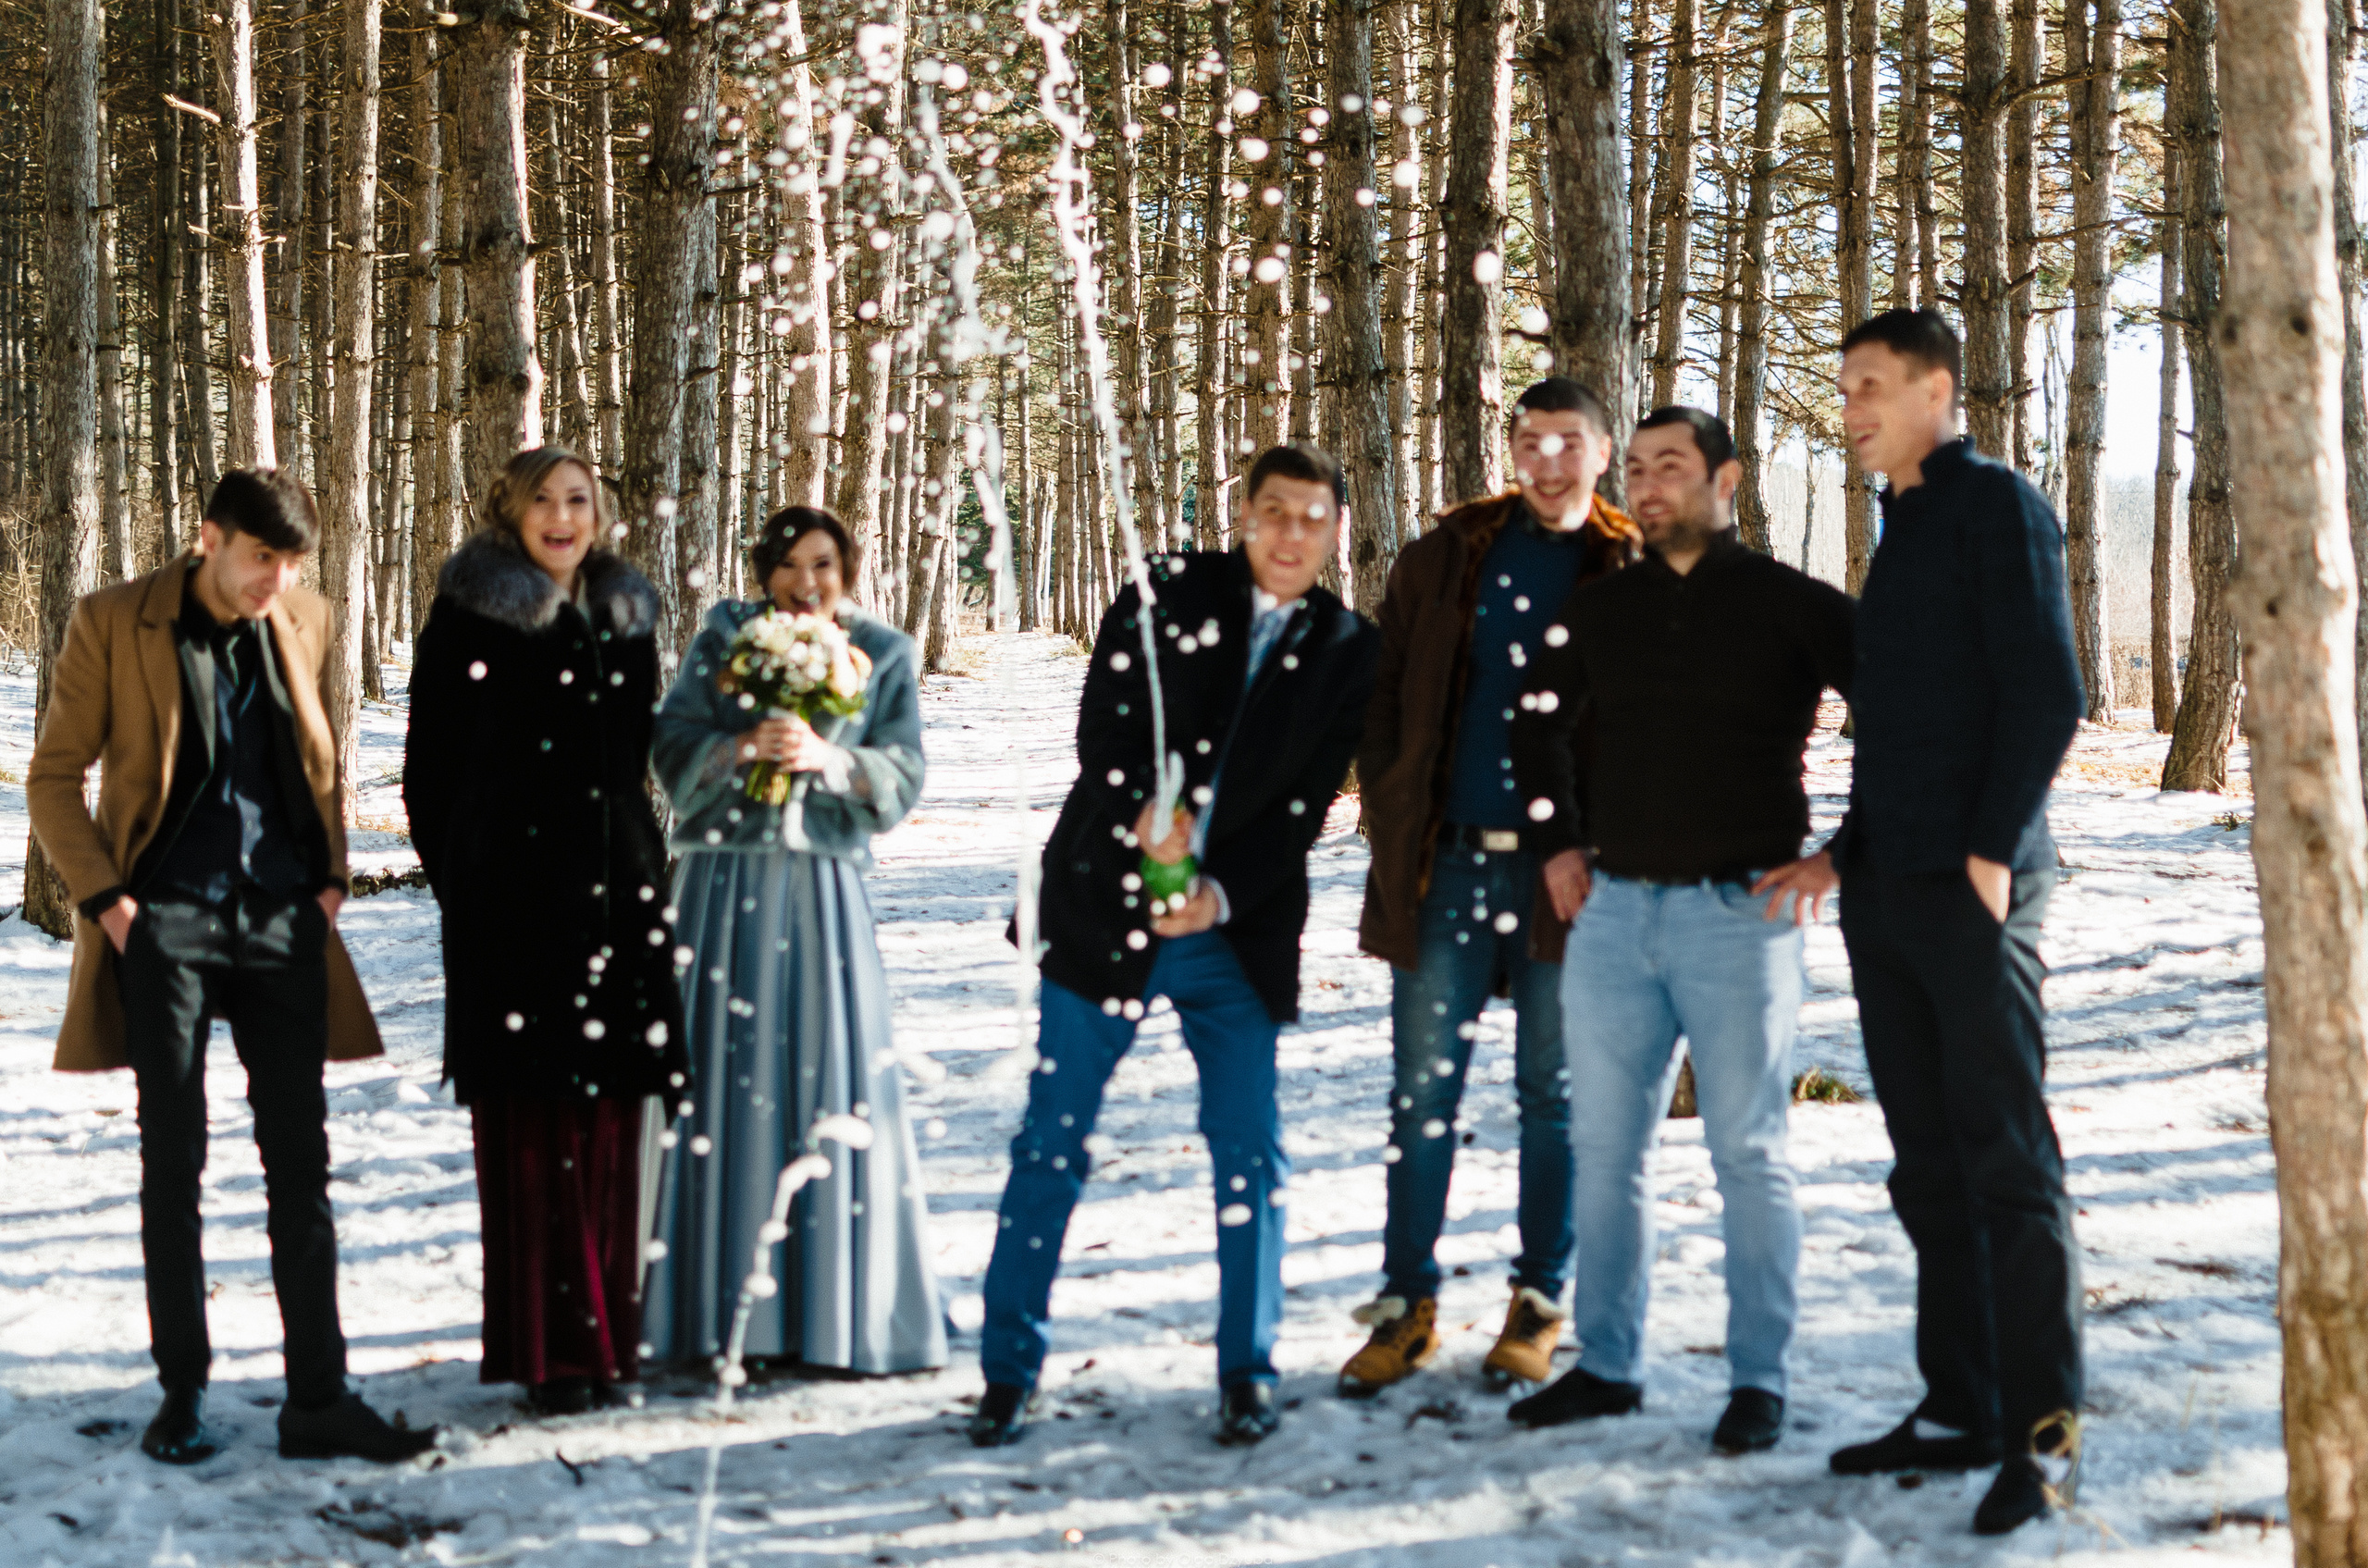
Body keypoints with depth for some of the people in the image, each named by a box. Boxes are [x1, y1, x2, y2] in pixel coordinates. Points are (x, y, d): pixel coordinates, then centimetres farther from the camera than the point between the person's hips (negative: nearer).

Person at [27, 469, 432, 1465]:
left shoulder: (307, 622, 8)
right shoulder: (112, 624, -3)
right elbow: (54, 777, 1)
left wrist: (329, 878, 10)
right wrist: (102, 897, -7)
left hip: (282, 923, 3)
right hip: (167, 924, -3)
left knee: (301, 1159, 2)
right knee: (173, 1160, 2)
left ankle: (318, 1401, 7)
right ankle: (181, 1394, 12)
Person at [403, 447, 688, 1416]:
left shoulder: (625, 617, 14)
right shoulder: (469, 616, -1)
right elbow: (429, 767, -1)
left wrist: (633, 864, 13)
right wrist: (463, 886, -4)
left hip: (613, 892, 5)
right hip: (511, 894, -5)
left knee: (606, 1120, 5)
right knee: (527, 1119, -4)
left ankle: (603, 1334, 14)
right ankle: (547, 1348, 0)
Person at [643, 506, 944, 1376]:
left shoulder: (885, 656, 8)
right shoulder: (723, 639, 7)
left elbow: (902, 778, 0)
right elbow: (674, 750, 0)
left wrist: (831, 758, -17)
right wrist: (745, 745, -17)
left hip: (824, 889, 0)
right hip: (725, 886, 0)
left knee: (835, 1084, -3)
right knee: (718, 1077, -2)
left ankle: (839, 1310, 5)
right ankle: (714, 1306, 5)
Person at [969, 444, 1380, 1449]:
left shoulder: (1347, 652, 3)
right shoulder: (1170, 593, 0)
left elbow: (1306, 803, -2)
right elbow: (1102, 724, -9)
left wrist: (1221, 895, -15)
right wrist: (1142, 812, -28)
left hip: (1235, 927, 1)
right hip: (1105, 908, -1)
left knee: (1251, 1153, 2)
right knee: (1052, 1141, 2)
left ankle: (1247, 1373, 17)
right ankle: (1009, 1371, 12)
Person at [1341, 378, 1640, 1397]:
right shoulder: (1445, 558, 8)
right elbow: (1384, 695, 10)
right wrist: (1393, 824, 2)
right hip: (1447, 861, 1)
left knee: (1554, 1094, 6)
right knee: (1423, 1088, 3)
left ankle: (1540, 1303, 18)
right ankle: (1408, 1303, 13)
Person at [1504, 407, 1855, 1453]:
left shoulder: (1793, 608, -3)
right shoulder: (1602, 609, 11)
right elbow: (1541, 723, 26)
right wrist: (1557, 842, 18)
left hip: (1740, 910, -5)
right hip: (1614, 908, 5)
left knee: (1747, 1153, 0)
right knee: (1606, 1149, 8)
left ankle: (1759, 1380, 9)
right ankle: (1607, 1364, 19)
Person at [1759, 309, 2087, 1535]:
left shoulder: (1995, 505, -5)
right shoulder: (1902, 528, 20)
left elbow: (2046, 693, -13)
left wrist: (1992, 849, -18)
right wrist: (1846, 852, 15)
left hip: (1972, 892, -9)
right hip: (1888, 893, 9)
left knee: (2006, 1156, -6)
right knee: (1928, 1167, 10)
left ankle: (2044, 1427, -1)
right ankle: (1961, 1408, 16)